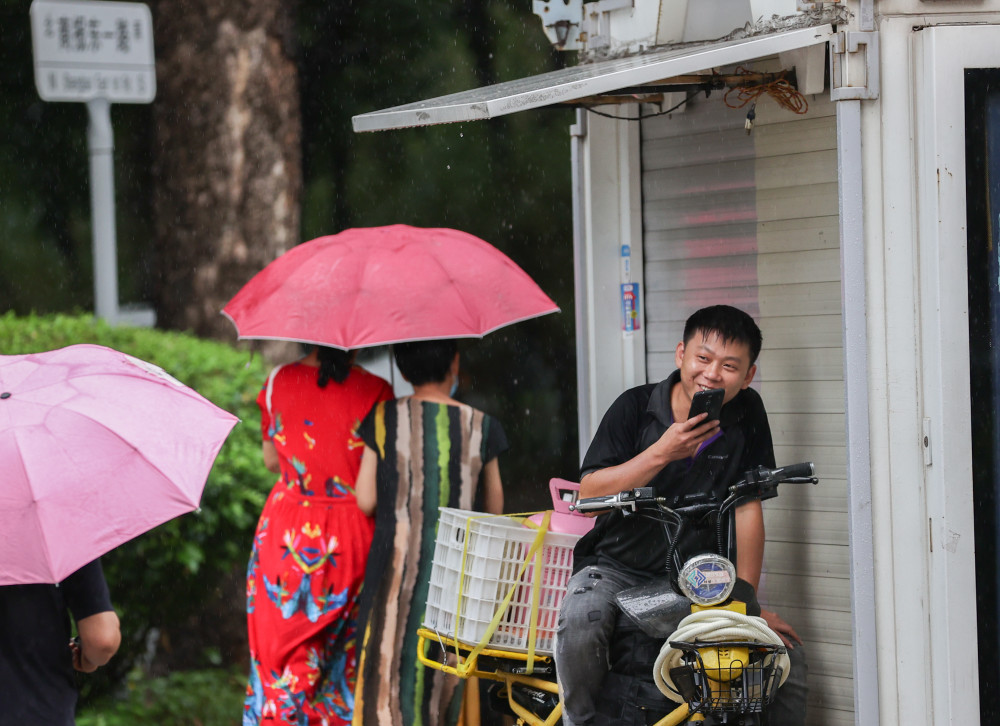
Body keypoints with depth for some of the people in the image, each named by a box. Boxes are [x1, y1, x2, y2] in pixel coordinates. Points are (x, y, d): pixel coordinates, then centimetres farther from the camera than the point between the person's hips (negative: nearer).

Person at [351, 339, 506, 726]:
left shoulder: (384, 420, -3)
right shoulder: (481, 426, -1)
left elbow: (365, 501, -3)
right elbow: (494, 508, 6)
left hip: (398, 562, -1)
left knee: (392, 668, 2)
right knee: (449, 674, 9)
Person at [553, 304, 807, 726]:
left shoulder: (746, 414, -2)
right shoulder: (635, 408, -6)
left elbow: (747, 506, -5)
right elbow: (588, 495, -14)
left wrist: (748, 600, -10)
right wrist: (661, 452, -23)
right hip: (618, 567, -2)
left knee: (789, 665, -10)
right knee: (579, 620, -34)